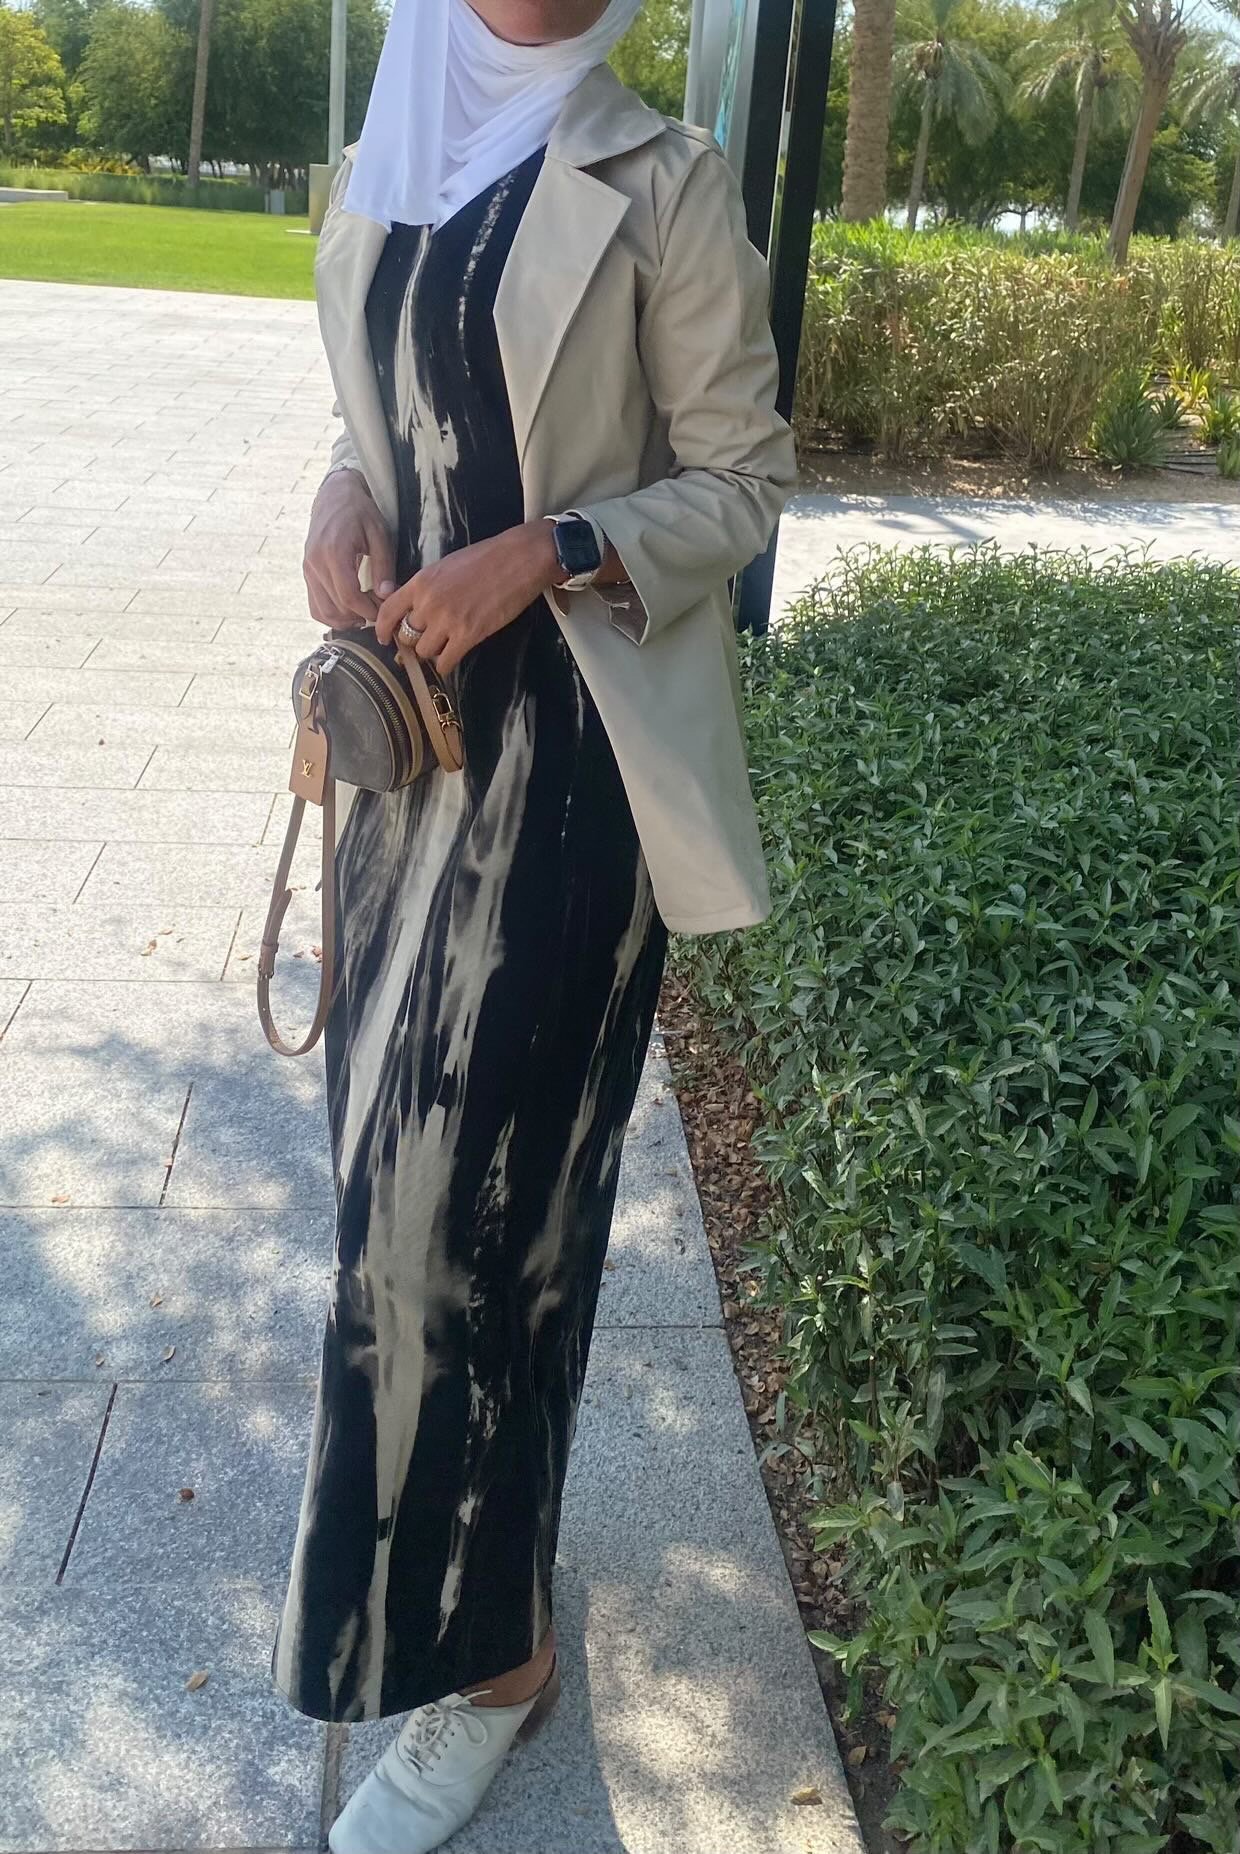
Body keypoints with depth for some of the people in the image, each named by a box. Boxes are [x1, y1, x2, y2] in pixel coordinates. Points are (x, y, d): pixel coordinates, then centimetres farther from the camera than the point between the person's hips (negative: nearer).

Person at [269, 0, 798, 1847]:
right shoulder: (382, 168, 14)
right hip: (418, 719, 6)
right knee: (404, 1133, 12)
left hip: (570, 744, -6)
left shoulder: (662, 179, -4)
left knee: (476, 1176, -5)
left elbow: (742, 474, -4)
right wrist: (343, 495, -2)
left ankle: (488, 1647, 15)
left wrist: (543, 557, -19)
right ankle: (459, 1517, 35)